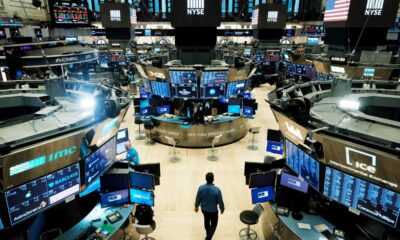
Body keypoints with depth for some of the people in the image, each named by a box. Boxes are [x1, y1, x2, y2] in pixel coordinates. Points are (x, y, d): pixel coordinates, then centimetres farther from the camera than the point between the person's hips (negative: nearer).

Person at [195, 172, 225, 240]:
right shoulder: (217, 190, -30)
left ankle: (208, 234, 52)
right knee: (213, 224, 21)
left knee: (206, 221, 30)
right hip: (213, 210, -4)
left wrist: (196, 206, 12)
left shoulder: (201, 188, -22)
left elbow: (198, 199, -7)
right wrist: (222, 209, 2)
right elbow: (220, 202, -18)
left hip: (204, 209, 4)